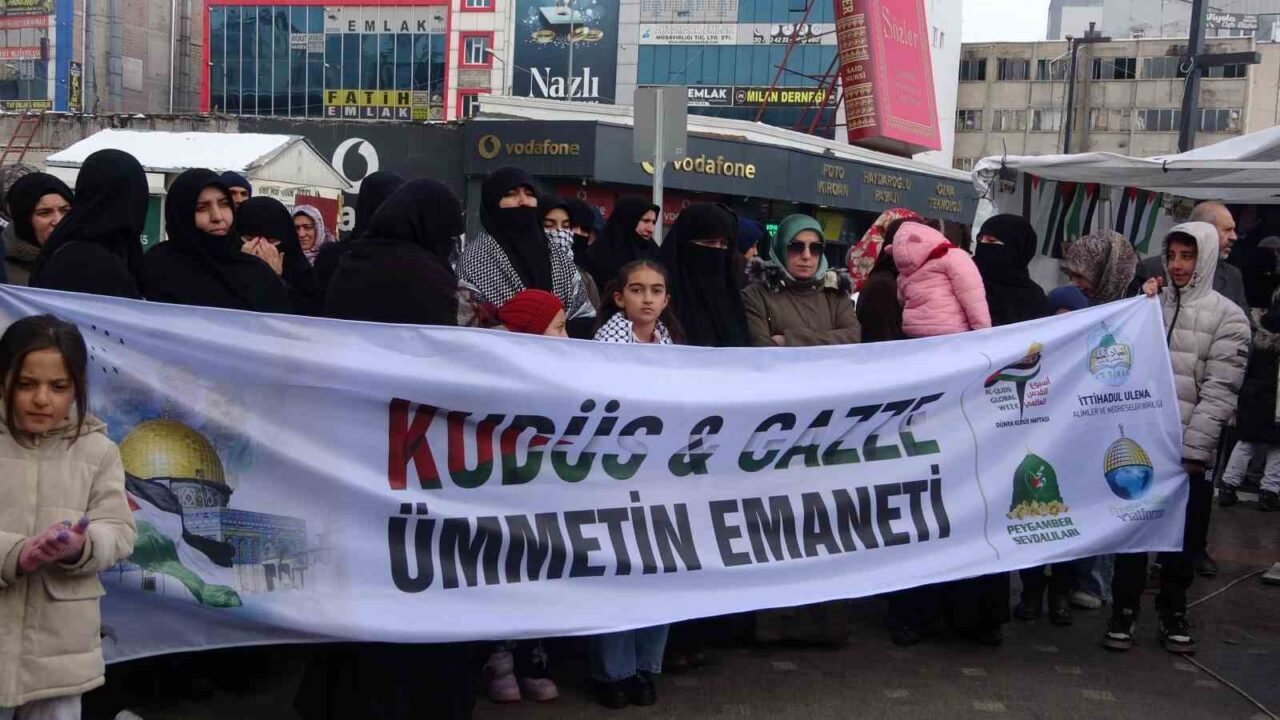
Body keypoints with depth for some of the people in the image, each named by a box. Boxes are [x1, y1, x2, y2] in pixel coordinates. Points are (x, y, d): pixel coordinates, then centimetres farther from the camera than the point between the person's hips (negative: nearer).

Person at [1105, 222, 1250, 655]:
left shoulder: (1227, 317, -2)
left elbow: (1219, 391, -8)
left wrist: (1190, 452, -14)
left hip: (1189, 451, -2)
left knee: (1183, 537, 8)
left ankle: (1173, 613, 24)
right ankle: (1124, 610, 17)